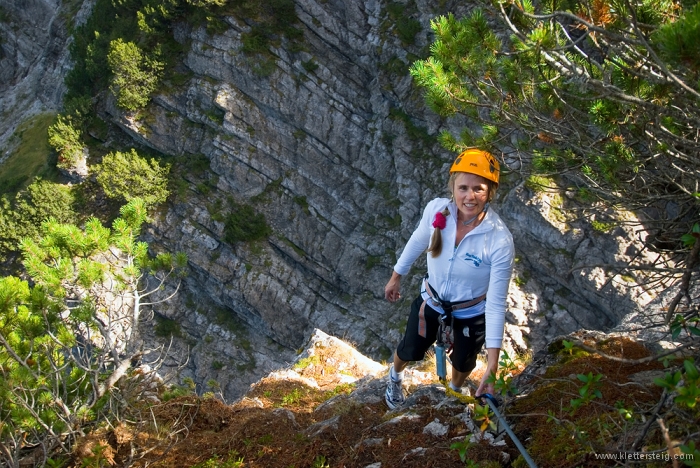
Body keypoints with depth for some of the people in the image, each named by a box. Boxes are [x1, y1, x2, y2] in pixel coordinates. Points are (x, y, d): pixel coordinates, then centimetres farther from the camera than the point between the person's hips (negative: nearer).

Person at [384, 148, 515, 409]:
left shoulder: (500, 241, -35)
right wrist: (396, 277, 11)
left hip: (472, 313, -1)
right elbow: (417, 242, -4)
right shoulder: (437, 209, -27)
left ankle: (455, 393, 62)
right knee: (410, 351, 23)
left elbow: (496, 304, -28)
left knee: (463, 361, 25)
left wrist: (492, 364, -28)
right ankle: (395, 378, 60)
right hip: (431, 300, 2)